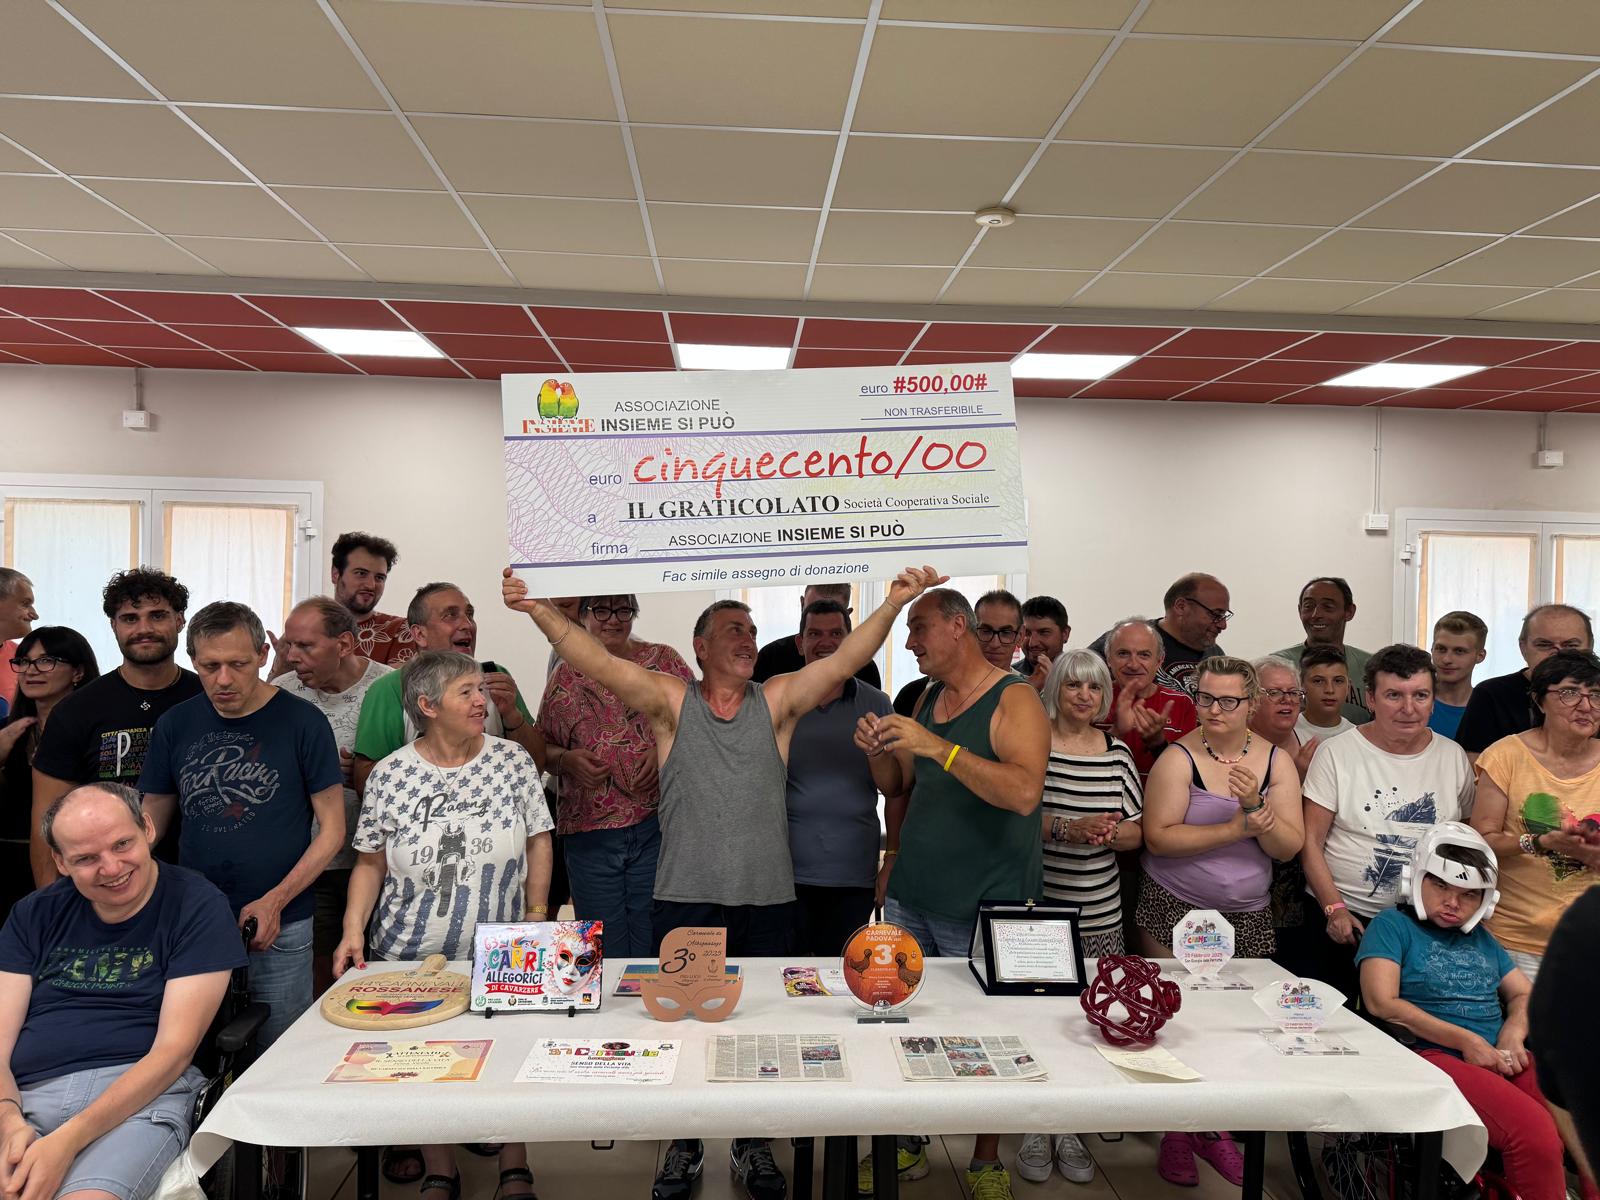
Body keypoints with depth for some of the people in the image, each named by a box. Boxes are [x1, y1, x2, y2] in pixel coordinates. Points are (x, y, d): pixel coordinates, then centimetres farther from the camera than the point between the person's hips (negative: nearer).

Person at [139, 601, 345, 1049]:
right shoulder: (175, 726, 4)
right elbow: (150, 824, 11)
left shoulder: (302, 722, -7)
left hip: (280, 931, -3)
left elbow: (332, 829, -4)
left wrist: (275, 901, -13)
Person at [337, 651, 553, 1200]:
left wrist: (536, 921, -2)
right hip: (409, 956, 0)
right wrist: (353, 932, -9)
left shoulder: (513, 760, -3)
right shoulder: (390, 774, -5)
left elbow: (537, 841, 2)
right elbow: (370, 864, 2)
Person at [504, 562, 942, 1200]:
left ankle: (752, 1145, 32)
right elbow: (599, 662, -11)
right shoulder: (671, 700, 0)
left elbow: (842, 660, -7)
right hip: (685, 900, -1)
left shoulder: (777, 700, 4)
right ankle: (684, 1145, 31)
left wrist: (893, 604, -20)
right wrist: (539, 609, -24)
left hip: (768, 901, 1)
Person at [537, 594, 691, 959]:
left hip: (657, 824, -2)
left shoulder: (663, 660, 5)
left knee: (655, 947, 3)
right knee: (605, 954, 9)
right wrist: (567, 760, -6)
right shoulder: (566, 675, 10)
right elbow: (543, 747, 14)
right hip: (589, 830, 2)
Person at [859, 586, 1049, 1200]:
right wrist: (880, 750, -3)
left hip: (983, 907, -6)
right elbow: (900, 786, 18)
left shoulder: (1015, 699, -11)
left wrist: (935, 746, -30)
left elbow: (1024, 792, -26)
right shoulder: (927, 698, 11)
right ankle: (905, 1147, 29)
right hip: (911, 896, 6)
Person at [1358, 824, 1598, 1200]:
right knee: (1536, 1133, -31)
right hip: (1435, 1057, -6)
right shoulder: (1392, 925, 5)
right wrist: (1465, 1040, -11)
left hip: (1502, 1060, 6)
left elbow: (1524, 994, 26)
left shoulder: (1480, 937, 25)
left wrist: (1513, 1032, 2)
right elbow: (1381, 1003, -6)